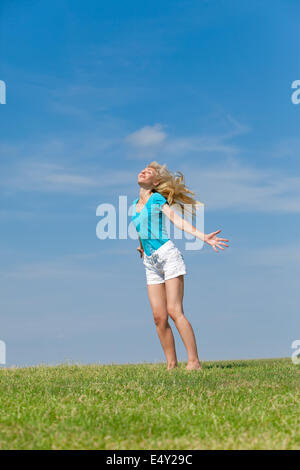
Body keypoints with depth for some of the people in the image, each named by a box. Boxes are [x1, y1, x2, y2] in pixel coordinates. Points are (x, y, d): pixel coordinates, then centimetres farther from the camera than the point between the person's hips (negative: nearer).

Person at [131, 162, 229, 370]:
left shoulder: (157, 199, 0)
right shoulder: (135, 204, 18)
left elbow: (177, 220, -12)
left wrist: (203, 236, -24)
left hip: (167, 254, -6)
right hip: (150, 262, 6)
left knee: (175, 311, -14)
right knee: (159, 316, -1)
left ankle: (194, 361, -13)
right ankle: (171, 364, 4)